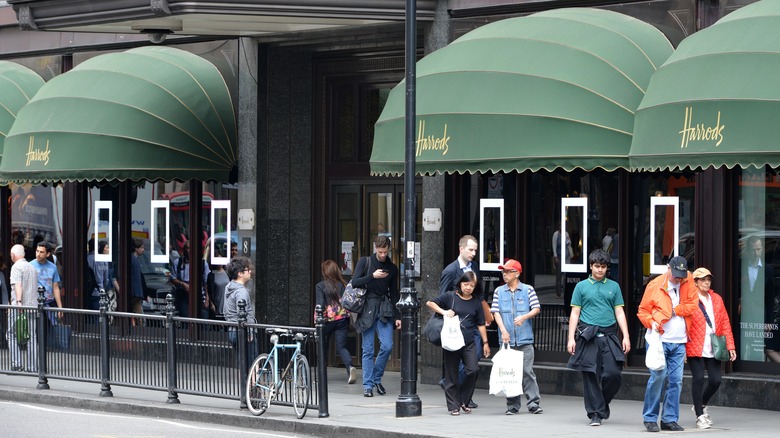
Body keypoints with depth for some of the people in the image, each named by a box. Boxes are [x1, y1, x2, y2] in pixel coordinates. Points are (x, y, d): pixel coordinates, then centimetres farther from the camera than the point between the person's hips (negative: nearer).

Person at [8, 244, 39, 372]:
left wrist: (18, 301, -28)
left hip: (18, 307, -7)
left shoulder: (16, 267, -5)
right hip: (33, 306, 7)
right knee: (32, 337, 6)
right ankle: (33, 367, 3)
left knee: (13, 336, 1)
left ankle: (16, 364, -9)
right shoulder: (32, 268, 19)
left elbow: (18, 285, -19)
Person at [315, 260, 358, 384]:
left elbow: (320, 305, -12)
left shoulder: (320, 286, -8)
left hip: (328, 319, -2)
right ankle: (350, 366, -22)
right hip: (343, 319, 2)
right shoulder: (343, 285, 0)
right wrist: (348, 320, 13)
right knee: (341, 346, 4)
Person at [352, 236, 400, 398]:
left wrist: (398, 316, 11)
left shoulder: (392, 268, 11)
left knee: (387, 346, -8)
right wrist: (372, 276, -19)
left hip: (384, 310, 2)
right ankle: (368, 385, 3)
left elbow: (394, 293, 16)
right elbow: (354, 282, -6)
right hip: (367, 309, -2)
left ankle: (377, 378, 12)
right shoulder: (365, 262, 3)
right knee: (368, 349, -2)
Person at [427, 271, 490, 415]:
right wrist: (443, 312, -16)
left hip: (469, 343, 2)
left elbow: (480, 324, 14)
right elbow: (430, 303, -2)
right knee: (451, 375, 2)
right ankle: (453, 406, 10)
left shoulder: (476, 302, 10)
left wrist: (485, 343, 12)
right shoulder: (450, 297, 1)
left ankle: (463, 401, 8)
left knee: (473, 370, -11)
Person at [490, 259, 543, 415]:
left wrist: (524, 317, -19)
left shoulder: (528, 290, 4)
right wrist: (503, 331, -11)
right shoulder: (499, 291, 9)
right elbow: (496, 312, 2)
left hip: (525, 339, -2)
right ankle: (512, 405, 8)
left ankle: (533, 403, -4)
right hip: (507, 339, 2)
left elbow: (536, 309, 0)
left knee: (528, 371, -6)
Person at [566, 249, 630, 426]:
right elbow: (575, 313, 7)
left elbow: (619, 313, 12)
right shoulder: (582, 286, 9)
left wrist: (626, 336, 3)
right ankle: (595, 413, 5)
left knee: (614, 374, -9)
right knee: (591, 376, -2)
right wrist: (571, 338, -1)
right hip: (588, 337, -1)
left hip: (609, 336, 1)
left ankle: (603, 403, 17)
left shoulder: (613, 286, 13)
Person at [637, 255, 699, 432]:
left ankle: (669, 419, 10)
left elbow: (693, 305, 2)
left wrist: (675, 310, -7)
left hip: (679, 342, 3)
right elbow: (643, 311, 3)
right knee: (658, 376, -11)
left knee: (676, 380, 2)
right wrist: (651, 322, -15)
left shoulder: (688, 282, 6)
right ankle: (650, 418, 0)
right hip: (660, 339, -3)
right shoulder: (655, 285, -2)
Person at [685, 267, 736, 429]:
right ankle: (700, 416, 4)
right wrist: (683, 347, -12)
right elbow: (684, 324, -6)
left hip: (713, 349, 5)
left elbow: (725, 323, 13)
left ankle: (701, 405, 29)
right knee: (698, 379, -8)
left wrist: (730, 346, 7)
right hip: (695, 348, -5)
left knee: (715, 380, 2)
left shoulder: (717, 299, 13)